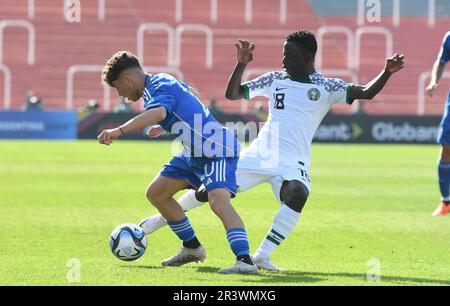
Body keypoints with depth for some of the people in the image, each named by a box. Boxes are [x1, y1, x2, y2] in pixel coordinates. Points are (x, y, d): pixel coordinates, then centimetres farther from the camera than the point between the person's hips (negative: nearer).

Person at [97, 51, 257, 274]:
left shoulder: (159, 87, -18)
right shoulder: (161, 83, 12)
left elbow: (158, 113, -41)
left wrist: (119, 131, -49)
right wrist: (165, 127, 51)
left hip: (218, 150, -11)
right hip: (196, 153, 11)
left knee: (219, 201, -30)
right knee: (155, 193, 15)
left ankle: (245, 260, -40)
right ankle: (192, 249, 26)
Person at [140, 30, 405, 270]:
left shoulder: (326, 87, 0)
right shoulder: (275, 79, 9)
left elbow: (366, 93, -9)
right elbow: (233, 94, 12)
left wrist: (387, 72, -25)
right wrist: (242, 64, -1)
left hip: (293, 162, -3)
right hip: (259, 155, 3)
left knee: (298, 196, -35)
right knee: (210, 191, 3)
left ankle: (262, 255, -28)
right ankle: (165, 216, 32)